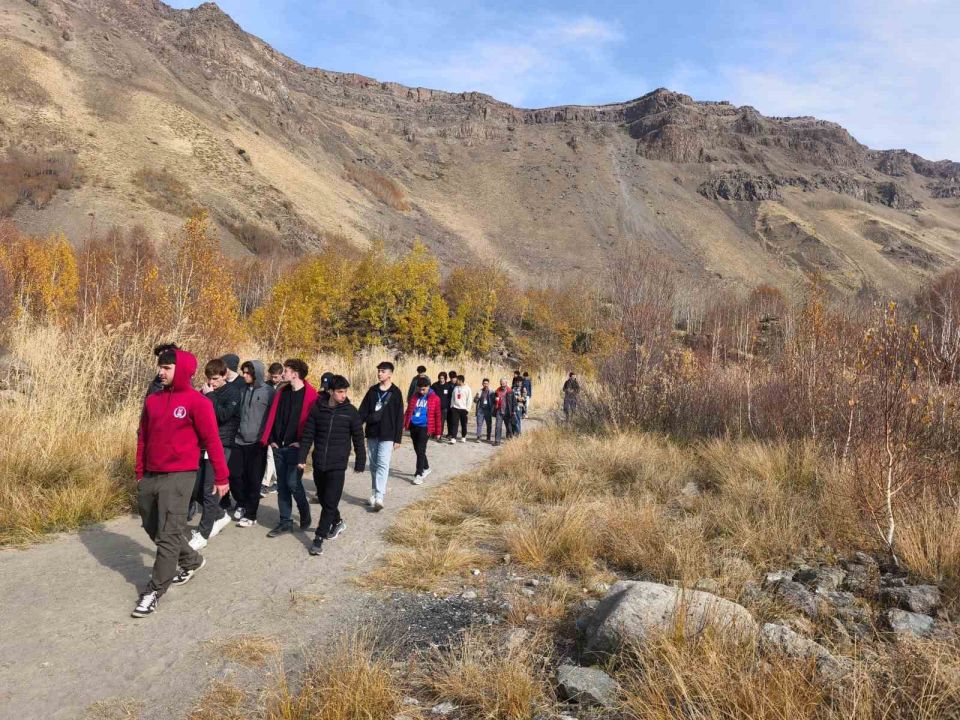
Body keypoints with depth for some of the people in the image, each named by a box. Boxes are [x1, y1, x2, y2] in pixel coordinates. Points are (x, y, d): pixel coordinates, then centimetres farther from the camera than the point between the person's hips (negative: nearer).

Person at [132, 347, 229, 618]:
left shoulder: (197, 402, -10)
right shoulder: (152, 400, 9)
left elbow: (212, 440, -9)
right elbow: (143, 437, 15)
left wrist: (221, 477, -7)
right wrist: (140, 473, 14)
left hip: (179, 477, -7)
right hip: (150, 476, 7)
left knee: (168, 535, -4)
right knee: (153, 529, 18)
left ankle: (155, 590, 6)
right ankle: (191, 560, 37)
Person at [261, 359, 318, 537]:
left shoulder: (310, 394, -11)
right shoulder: (282, 392, 10)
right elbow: (272, 416, 12)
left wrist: (303, 442, -13)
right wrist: (270, 439, 3)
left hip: (295, 447, -6)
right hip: (279, 446, 7)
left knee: (293, 483, -8)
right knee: (282, 484, 9)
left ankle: (305, 516, 16)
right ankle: (285, 522, 17)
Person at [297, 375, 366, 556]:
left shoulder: (350, 411, -6)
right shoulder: (317, 408, -2)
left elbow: (358, 438, 1)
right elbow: (308, 435, 3)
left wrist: (360, 462, 3)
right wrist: (302, 458, -2)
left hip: (337, 465, -3)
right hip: (319, 463, 3)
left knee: (330, 503, -5)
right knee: (323, 499, 15)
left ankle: (319, 538, 5)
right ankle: (337, 522, 39)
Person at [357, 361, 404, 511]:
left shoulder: (396, 393, -4)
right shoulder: (372, 390, 7)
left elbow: (399, 417, -4)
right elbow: (363, 410, 7)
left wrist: (398, 438, -7)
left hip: (387, 435, -4)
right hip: (372, 434, 5)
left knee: (382, 465, -11)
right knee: (373, 465, 11)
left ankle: (379, 498, -15)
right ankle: (374, 494, 22)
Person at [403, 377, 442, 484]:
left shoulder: (434, 399, -3)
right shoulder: (414, 397, 8)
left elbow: (437, 416, 0)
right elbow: (408, 411, 11)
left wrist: (437, 432, 1)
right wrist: (403, 424, 2)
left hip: (424, 428, -5)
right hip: (413, 426, 5)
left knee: (420, 451, -9)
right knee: (417, 450, 13)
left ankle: (419, 475, -4)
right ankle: (426, 468, 33)